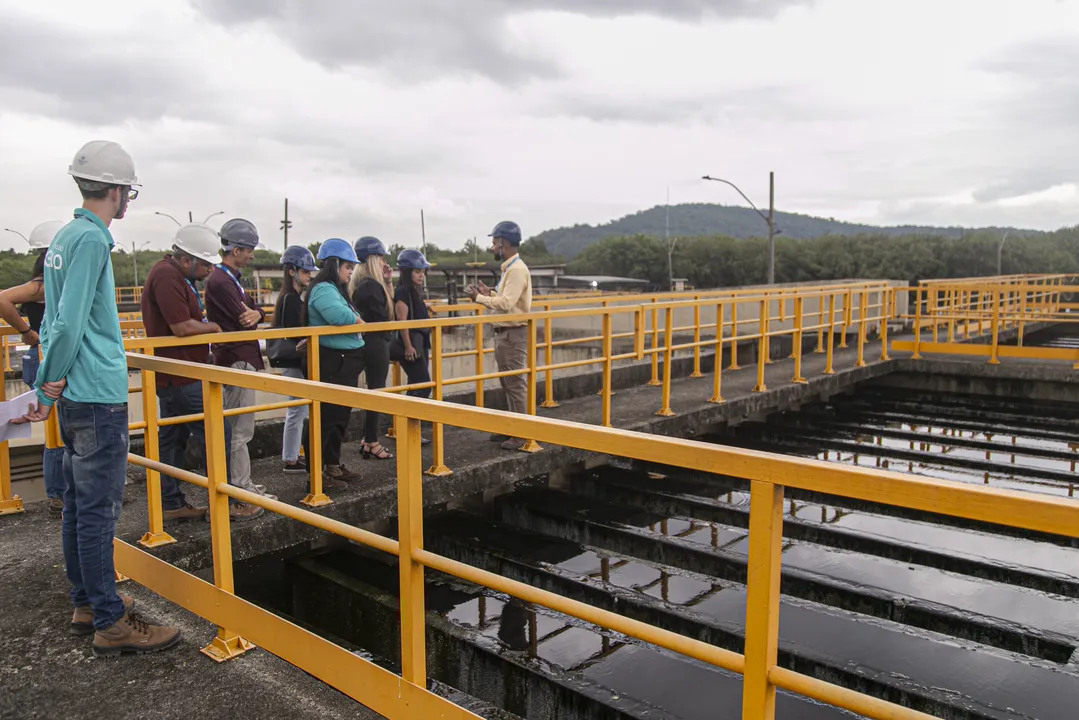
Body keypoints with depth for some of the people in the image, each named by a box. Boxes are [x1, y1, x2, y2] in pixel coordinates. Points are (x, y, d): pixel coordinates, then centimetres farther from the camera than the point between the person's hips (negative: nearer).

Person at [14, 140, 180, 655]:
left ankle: (87, 603, 29)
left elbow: (55, 319, 16)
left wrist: (47, 387, 17)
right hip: (98, 395, -10)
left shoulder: (65, 236, 15)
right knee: (98, 510, -3)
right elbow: (69, 323, -19)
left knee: (78, 505, 16)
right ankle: (111, 623, 6)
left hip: (73, 396, 10)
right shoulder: (91, 238, -14)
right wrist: (51, 381, -6)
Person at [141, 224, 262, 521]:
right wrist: (214, 327, -7)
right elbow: (182, 327, -23)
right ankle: (225, 502, 2)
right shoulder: (167, 277, -19)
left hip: (173, 377, 11)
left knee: (173, 438, 13)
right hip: (181, 377, -11)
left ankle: (171, 504, 21)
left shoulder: (176, 275, 15)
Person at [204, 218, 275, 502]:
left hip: (243, 360, 11)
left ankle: (243, 483, 25)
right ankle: (241, 489, 3)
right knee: (240, 430, -4)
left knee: (239, 428, 16)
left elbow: (254, 310, 11)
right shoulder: (220, 281, -16)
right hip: (237, 361, -11)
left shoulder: (231, 278, 17)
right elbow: (243, 320, -21)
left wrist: (256, 313, -13)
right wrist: (251, 315, 3)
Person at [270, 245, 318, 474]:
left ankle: (291, 457, 24)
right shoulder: (290, 299, -16)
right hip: (294, 363, -10)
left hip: (295, 363, 10)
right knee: (298, 411, -3)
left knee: (297, 411, 15)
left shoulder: (294, 297, 14)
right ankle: (291, 461, 5)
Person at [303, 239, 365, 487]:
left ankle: (333, 466, 27)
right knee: (327, 417, -4)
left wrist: (356, 322, -8)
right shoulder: (323, 289, -16)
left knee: (340, 416, 16)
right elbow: (341, 317, -32)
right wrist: (360, 322, -13)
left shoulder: (335, 289, 17)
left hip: (344, 362, 10)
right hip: (332, 363, -10)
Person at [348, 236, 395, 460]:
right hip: (376, 344, -10)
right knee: (376, 391, -1)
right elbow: (382, 318, -19)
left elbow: (387, 304, 13)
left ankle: (367, 439, 25)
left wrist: (386, 282, 8)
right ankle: (372, 443, 8)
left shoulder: (359, 284, 11)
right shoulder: (372, 286, -18)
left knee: (373, 390, 18)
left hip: (366, 343, 10)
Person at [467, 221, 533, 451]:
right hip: (505, 333, 10)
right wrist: (489, 294, 8)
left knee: (517, 385, -4)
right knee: (508, 385, 16)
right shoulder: (509, 268, 14)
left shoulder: (517, 269, -17)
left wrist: (479, 298, -14)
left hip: (514, 334, -10)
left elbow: (506, 304, -24)